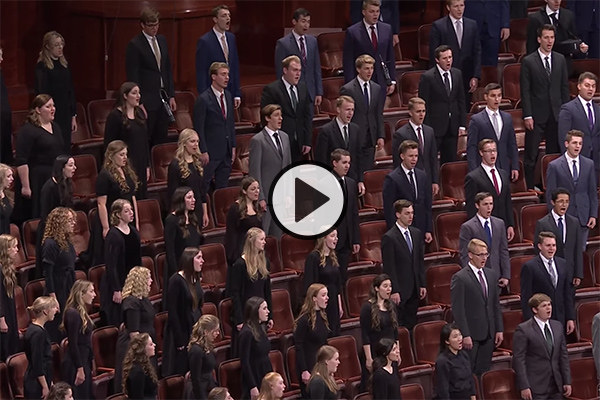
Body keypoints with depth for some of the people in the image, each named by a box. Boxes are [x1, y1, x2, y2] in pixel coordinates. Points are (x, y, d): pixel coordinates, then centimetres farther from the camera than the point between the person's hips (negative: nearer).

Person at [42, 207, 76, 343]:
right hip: (58, 292, -8)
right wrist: (53, 298, -20)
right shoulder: (51, 244, -17)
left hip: (69, 290, 8)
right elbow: (47, 273, -18)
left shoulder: (67, 242, 9)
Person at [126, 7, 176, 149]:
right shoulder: (135, 45, -9)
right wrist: (139, 104, -15)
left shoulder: (162, 40, 13)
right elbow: (132, 77, -11)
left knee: (160, 142, 7)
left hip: (163, 99, 6)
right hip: (147, 100, -6)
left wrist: (171, 96, 11)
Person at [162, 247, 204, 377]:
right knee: (179, 372, -2)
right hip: (182, 333, -7)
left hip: (195, 332, 7)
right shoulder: (176, 281, -14)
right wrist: (179, 340, -18)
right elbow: (172, 311, -16)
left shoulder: (195, 280, 9)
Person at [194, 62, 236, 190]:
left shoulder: (228, 95, 11)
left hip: (226, 151, 7)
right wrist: (203, 152, -15)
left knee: (222, 188, 10)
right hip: (211, 152, -7)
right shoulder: (203, 99, -13)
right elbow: (199, 128, -13)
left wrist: (233, 146, 13)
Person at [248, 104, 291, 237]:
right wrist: (260, 198, -15)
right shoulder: (257, 140, -10)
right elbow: (254, 171, -11)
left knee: (277, 234, 10)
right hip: (266, 194, -6)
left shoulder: (285, 137, 12)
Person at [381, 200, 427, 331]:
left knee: (411, 324, 7)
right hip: (399, 290, -6)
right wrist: (394, 291, -16)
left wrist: (423, 285, 11)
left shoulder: (417, 234, 11)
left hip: (414, 290, 6)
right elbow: (389, 268, -13)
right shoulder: (389, 238, -11)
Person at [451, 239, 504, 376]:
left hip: (489, 334, 6)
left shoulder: (492, 275, 11)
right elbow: (458, 310, -12)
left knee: (484, 372, 8)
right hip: (471, 335, -6)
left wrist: (499, 329, 10)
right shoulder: (460, 278, -9)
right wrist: (465, 335, -16)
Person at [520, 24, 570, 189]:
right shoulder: (528, 61, -3)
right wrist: (527, 116, -10)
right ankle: (530, 188, 3)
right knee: (531, 155, -1)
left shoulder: (560, 60, 9)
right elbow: (525, 91, -5)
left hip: (556, 113, 4)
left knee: (555, 153, 6)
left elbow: (564, 87, 12)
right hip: (537, 114, -4)